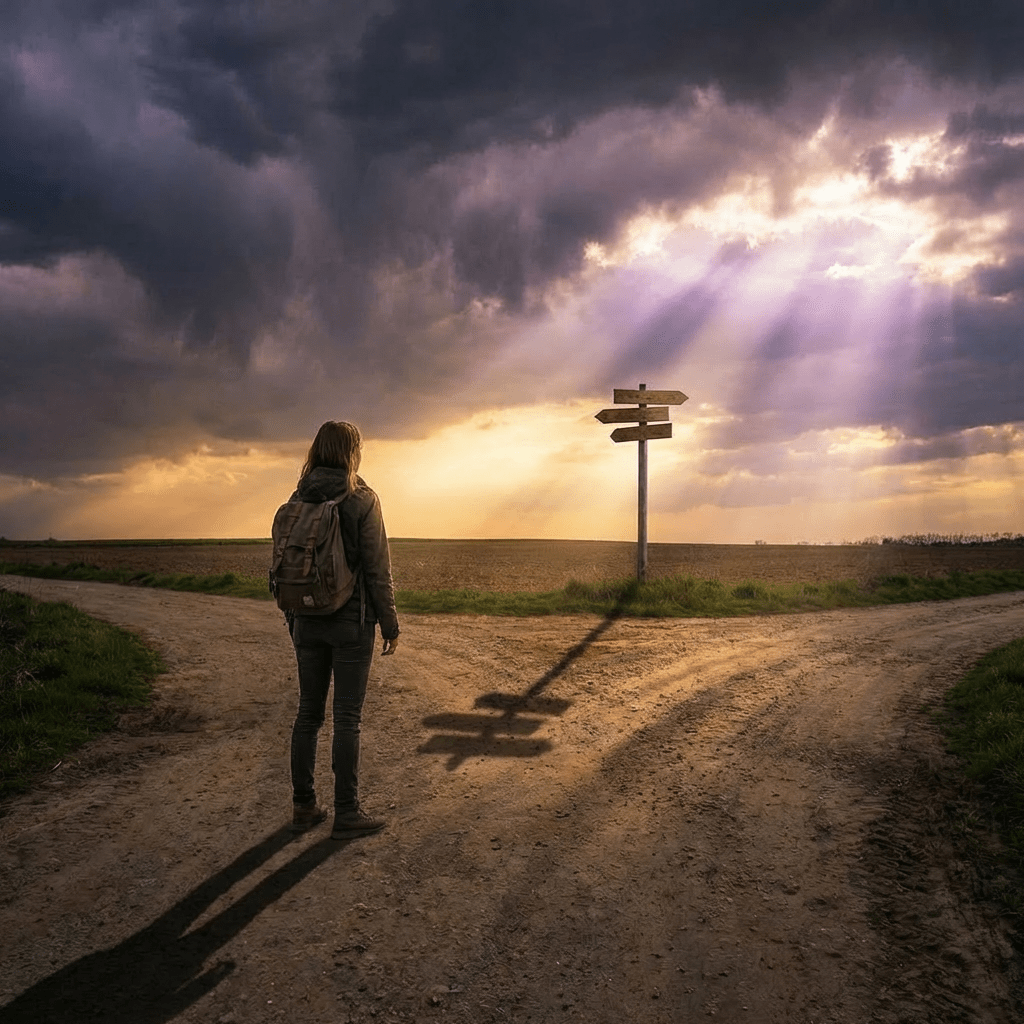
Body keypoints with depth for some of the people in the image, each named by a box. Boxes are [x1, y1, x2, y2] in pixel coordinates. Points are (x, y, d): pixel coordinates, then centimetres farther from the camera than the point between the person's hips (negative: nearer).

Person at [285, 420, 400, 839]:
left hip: (307, 621, 5)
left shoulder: (298, 500, 5)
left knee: (308, 712, 13)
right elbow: (378, 569, -12)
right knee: (347, 717, 1)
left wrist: (293, 620, 18)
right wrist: (390, 625, -3)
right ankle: (346, 813, 8)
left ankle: (303, 806, 21)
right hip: (352, 620, -5)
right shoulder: (361, 499, -11)